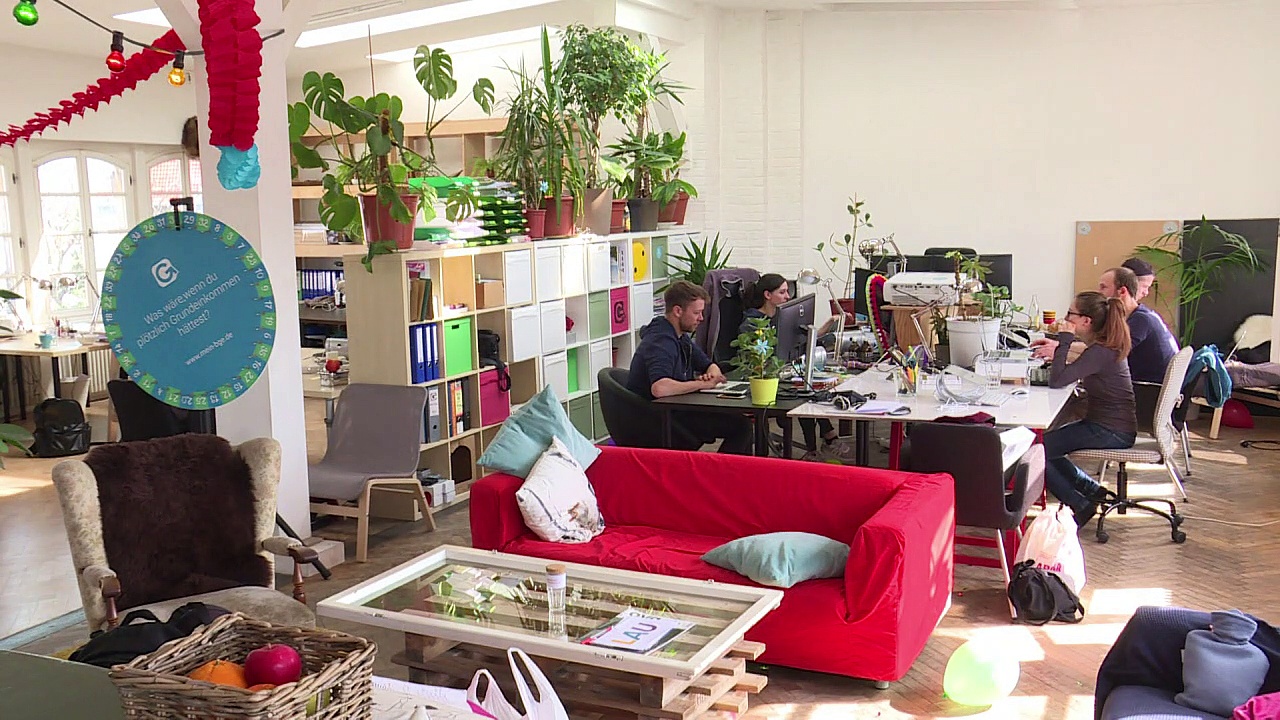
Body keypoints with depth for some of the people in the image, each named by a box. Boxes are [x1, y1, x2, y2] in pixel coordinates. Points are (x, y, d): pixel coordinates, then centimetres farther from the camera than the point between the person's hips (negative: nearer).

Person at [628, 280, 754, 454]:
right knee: (740, 426, -16)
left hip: (675, 410, 10)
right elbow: (659, 388, -37)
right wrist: (701, 384, -24)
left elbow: (710, 366, 21)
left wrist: (711, 375, -5)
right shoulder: (661, 342, -20)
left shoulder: (680, 337, 12)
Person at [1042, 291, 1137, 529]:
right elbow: (1073, 375, 17)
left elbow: (1057, 380, -29)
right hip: (1109, 426, 10)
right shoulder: (1106, 346, 8)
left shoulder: (1100, 352, -23)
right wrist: (1059, 348, 4)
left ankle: (1080, 506, -1)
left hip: (1111, 432, -10)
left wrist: (1064, 339, -22)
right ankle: (1092, 491, 19)